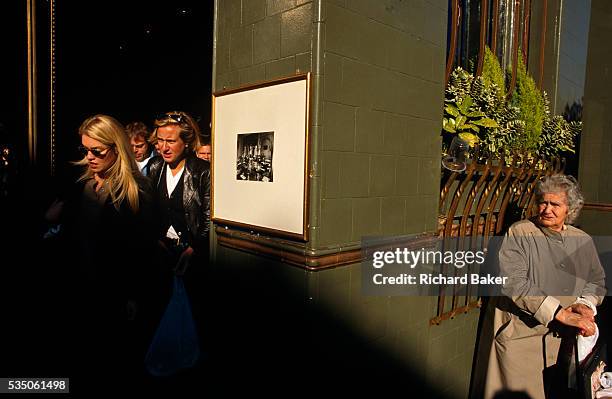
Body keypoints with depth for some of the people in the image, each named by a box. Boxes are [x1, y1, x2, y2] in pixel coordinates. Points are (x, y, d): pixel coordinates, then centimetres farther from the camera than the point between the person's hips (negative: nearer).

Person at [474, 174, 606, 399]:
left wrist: (585, 303, -8)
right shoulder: (519, 234, -10)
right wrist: (560, 313, -24)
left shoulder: (582, 241, 7)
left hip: (564, 338, 5)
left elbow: (597, 280, 14)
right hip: (520, 336, -4)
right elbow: (512, 281, -20)